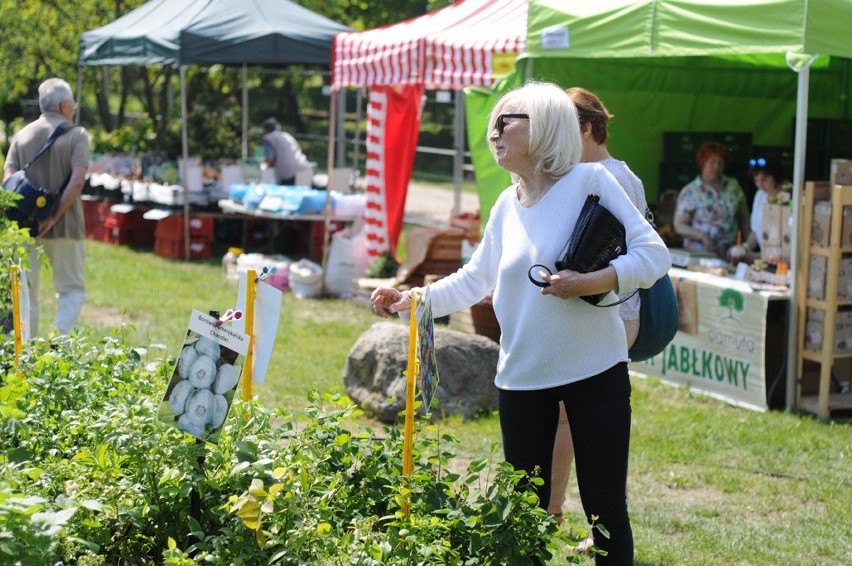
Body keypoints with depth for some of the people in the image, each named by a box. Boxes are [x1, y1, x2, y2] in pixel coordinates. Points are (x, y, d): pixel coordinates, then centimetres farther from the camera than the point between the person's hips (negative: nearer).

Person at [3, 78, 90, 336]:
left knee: (26, 291, 11)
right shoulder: (76, 135, -3)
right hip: (66, 227, -3)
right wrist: (55, 216, -14)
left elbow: (8, 177, -2)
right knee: (71, 288, 7)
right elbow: (78, 179, -15)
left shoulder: (22, 136, 8)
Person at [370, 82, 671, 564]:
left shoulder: (590, 181, -9)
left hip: (594, 371, -5)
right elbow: (474, 281, 16)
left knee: (605, 507, 1)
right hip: (522, 377, 5)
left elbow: (654, 254, -12)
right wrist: (411, 300, 6)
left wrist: (589, 283, -24)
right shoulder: (507, 205, 9)